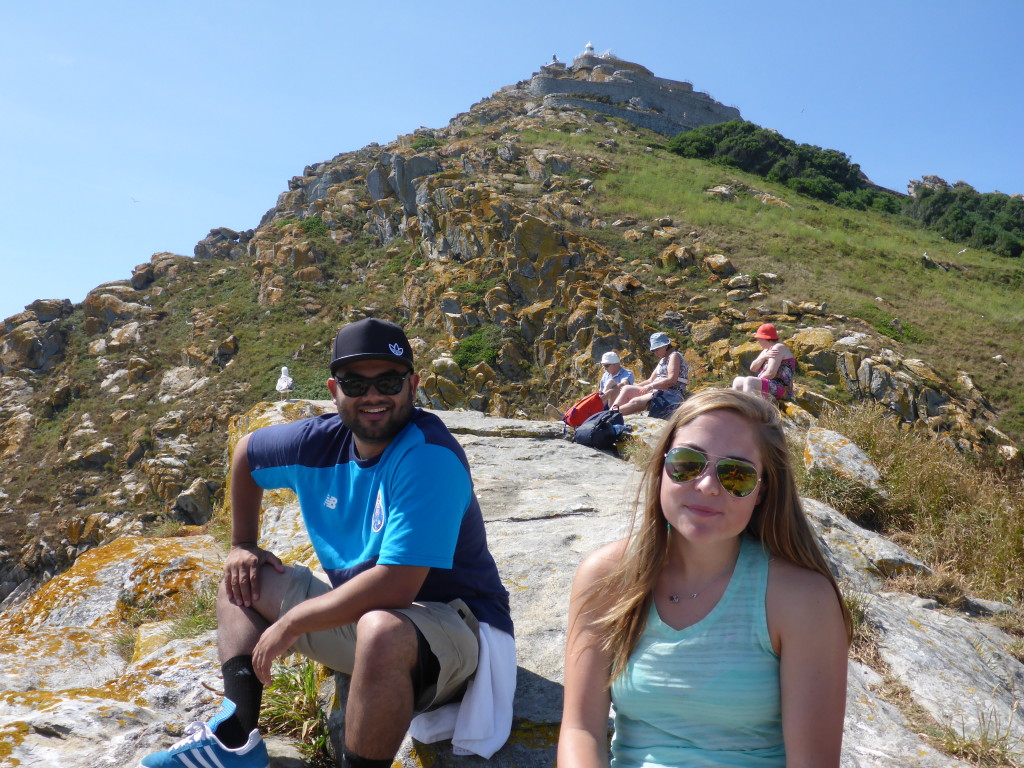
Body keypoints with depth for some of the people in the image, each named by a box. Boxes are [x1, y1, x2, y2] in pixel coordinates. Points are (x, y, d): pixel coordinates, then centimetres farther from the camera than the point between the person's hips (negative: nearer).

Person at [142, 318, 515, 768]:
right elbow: (246, 451, 18)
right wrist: (242, 546, 17)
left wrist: (291, 622, -20)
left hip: (455, 625, -8)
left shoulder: (428, 456, -25)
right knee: (243, 579, 13)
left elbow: (396, 586, -31)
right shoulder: (319, 442, -4)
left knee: (382, 631, -41)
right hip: (360, 614, 8)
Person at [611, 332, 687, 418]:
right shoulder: (663, 360, 23)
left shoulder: (674, 356, -5)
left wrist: (650, 386, -17)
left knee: (635, 402, -26)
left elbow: (672, 380, -18)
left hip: (671, 395, -10)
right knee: (627, 389, -1)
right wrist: (634, 387, 9)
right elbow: (651, 380, 21)